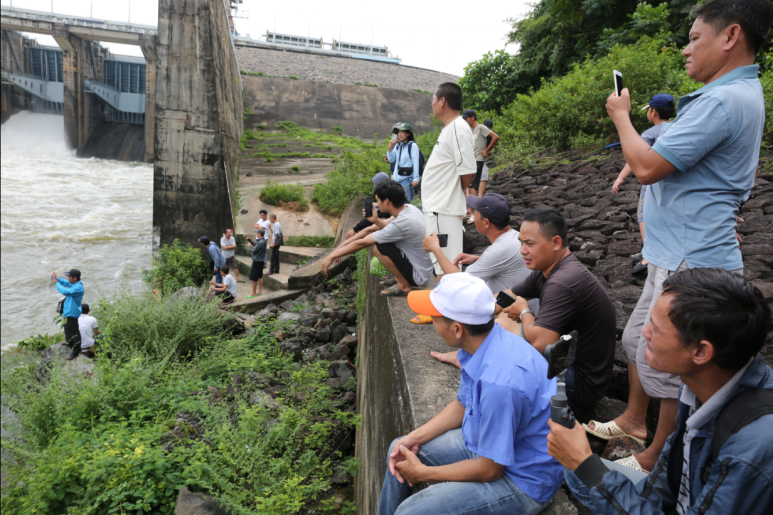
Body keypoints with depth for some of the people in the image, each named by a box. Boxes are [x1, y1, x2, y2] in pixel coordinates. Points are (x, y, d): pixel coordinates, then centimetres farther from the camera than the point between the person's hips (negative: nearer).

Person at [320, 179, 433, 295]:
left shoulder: (402, 223, -28)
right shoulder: (409, 208, -4)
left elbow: (361, 243, -21)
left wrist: (332, 256, -11)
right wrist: (376, 220, -6)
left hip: (419, 276, -9)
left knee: (379, 248, -18)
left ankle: (404, 286, -2)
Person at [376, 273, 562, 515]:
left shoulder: (499, 381, -37)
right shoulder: (483, 344, -9)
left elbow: (490, 469, -24)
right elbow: (462, 405, 8)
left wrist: (423, 473, -12)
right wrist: (415, 437, -2)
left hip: (523, 479, -8)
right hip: (487, 442, 9)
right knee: (400, 451, 13)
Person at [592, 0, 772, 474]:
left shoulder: (722, 101, -21)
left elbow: (647, 167, -22)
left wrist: (621, 115, -6)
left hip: (691, 264, -11)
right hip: (677, 256, 11)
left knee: (667, 367, 1)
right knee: (638, 339, 21)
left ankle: (656, 463, 20)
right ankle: (633, 422, 39)